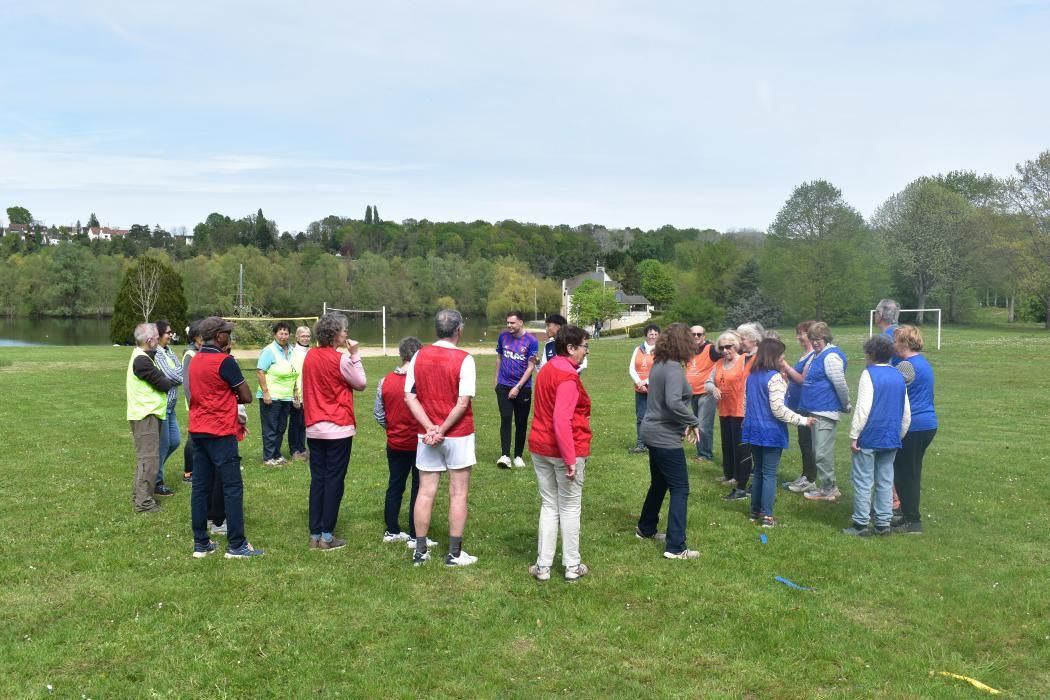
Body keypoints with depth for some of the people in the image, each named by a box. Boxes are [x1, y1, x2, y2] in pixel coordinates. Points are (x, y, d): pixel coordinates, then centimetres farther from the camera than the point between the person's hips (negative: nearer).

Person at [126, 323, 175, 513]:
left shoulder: (141, 356, 14)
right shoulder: (141, 360, -20)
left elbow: (157, 377, 13)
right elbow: (163, 384, -17)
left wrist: (164, 380, -5)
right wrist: (170, 381, 2)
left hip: (147, 413, 11)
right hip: (145, 415, -11)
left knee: (144, 456, 19)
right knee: (149, 458, -7)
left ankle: (140, 494, 28)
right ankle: (144, 502, -4)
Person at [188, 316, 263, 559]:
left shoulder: (195, 360, 11)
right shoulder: (225, 361, -13)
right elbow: (246, 397, -11)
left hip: (198, 430, 8)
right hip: (220, 432, -8)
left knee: (200, 487, 10)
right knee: (233, 488, -3)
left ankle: (200, 543, 14)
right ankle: (236, 545, 0)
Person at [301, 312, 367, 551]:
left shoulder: (310, 356, 5)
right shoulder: (341, 359, -13)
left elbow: (306, 388, 13)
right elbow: (361, 384, -2)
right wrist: (355, 355, -1)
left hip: (314, 429, 6)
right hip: (338, 429, -6)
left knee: (317, 480, 10)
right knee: (334, 481, 2)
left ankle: (315, 535, 14)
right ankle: (327, 536, 5)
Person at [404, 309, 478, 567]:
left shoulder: (419, 356, 1)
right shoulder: (464, 359, -12)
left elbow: (409, 396, -3)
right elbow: (463, 403, -18)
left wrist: (430, 427, -9)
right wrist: (442, 430, -11)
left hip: (427, 436, 4)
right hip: (458, 435, -4)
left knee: (426, 492, 11)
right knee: (458, 494, 7)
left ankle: (420, 551, 17)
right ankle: (455, 554, 12)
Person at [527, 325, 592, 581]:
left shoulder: (546, 370, 9)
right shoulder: (568, 377, -18)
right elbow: (561, 420, -26)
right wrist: (570, 459, -24)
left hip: (540, 447, 7)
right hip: (565, 450, -7)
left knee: (548, 506, 14)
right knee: (570, 508, 6)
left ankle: (543, 565, 17)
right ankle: (572, 566, 17)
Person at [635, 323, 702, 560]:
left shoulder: (659, 364, 8)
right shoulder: (673, 368, -21)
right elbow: (673, 402, -32)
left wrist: (685, 422, 2)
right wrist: (693, 422, -17)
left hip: (653, 432, 10)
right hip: (665, 437, -10)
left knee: (659, 483, 24)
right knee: (680, 489, -2)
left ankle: (646, 529, 39)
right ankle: (675, 547, 0)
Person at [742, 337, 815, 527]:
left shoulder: (751, 376, 8)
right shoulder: (774, 377, -16)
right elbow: (778, 409, -20)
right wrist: (803, 420, -15)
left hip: (754, 431, 7)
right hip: (771, 433, -7)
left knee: (758, 472, 17)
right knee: (769, 474, -1)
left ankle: (755, 510, 24)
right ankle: (767, 516, 0)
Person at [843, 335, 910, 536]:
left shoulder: (869, 374, -10)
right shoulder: (898, 377, 11)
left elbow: (863, 408, -16)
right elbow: (906, 413, 14)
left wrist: (853, 435, -13)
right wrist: (898, 436, 21)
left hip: (869, 437, -6)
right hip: (891, 439, 6)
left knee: (863, 481, 0)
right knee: (885, 481, 10)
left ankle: (861, 523, 2)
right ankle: (883, 523, 13)